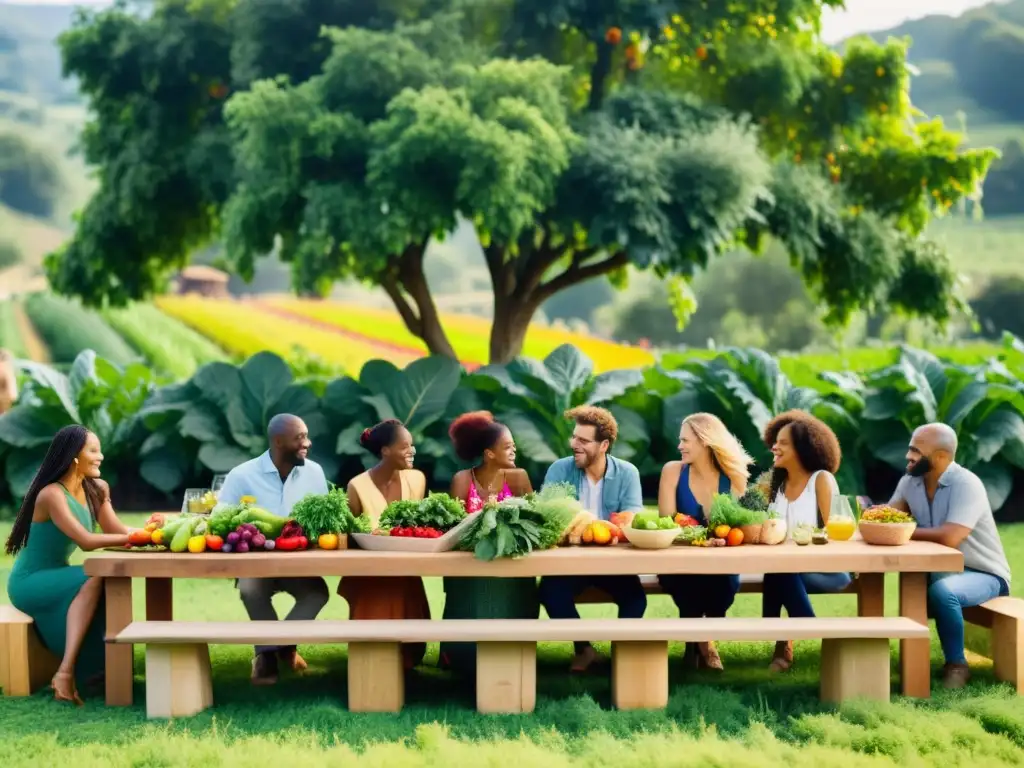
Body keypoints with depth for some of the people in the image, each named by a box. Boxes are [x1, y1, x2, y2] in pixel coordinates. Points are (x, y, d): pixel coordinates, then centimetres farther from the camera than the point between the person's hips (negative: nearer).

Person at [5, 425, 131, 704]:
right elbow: (86, 542, -30)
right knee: (93, 580, -32)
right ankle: (66, 672, -36)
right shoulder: (52, 495, -22)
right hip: (29, 582, -8)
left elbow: (117, 533, -3)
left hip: (54, 579, 8)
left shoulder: (94, 490, 4)